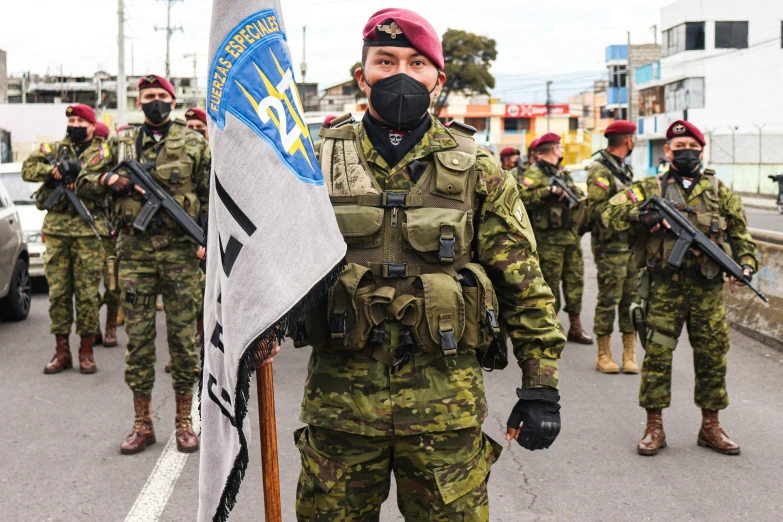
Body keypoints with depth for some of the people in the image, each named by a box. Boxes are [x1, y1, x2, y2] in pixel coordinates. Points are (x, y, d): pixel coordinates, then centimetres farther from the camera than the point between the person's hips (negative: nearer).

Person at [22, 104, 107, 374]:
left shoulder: (102, 153, 7)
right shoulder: (54, 149, 14)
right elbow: (28, 169, 5)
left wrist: (76, 176, -17)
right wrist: (53, 169, -11)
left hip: (88, 231, -2)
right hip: (56, 230, 3)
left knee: (87, 292, -1)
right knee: (58, 291, 4)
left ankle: (86, 351, 8)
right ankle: (61, 351, 12)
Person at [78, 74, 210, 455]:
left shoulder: (194, 144, 6)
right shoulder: (121, 142, 11)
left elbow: (212, 196, 7)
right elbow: (85, 183, 14)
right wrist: (109, 179, -7)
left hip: (180, 251, -1)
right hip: (135, 252, 2)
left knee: (183, 336, 2)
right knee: (138, 337, 4)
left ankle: (184, 422, 13)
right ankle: (142, 425, 13)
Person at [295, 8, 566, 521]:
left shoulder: (478, 170, 3)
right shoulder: (318, 161, 5)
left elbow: (524, 283, 3)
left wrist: (541, 387, -1)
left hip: (446, 400, 0)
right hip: (340, 396, 1)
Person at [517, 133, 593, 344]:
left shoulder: (562, 174, 20)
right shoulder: (534, 173, -7)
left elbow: (579, 195, 26)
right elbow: (523, 197, -20)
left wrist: (576, 195, 4)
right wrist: (548, 191, -24)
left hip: (571, 237, 8)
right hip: (549, 239, -8)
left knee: (575, 281, 9)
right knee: (550, 284, -2)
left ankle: (575, 328, 16)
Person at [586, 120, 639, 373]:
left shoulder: (624, 167, 17)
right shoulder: (599, 171, -11)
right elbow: (595, 210, -17)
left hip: (631, 241, 8)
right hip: (610, 245, -8)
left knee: (632, 298, 7)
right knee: (609, 299, -2)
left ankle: (630, 353, 12)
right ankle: (603, 354, 7)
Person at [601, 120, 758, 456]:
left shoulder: (719, 192, 12)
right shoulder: (650, 188, 5)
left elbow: (740, 234, 15)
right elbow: (610, 215, -2)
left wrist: (747, 262, -2)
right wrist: (641, 214, -20)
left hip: (708, 289, 2)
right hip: (664, 287, -2)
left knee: (712, 356, 6)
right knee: (657, 355, -1)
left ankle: (710, 427, 20)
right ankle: (654, 428, 10)